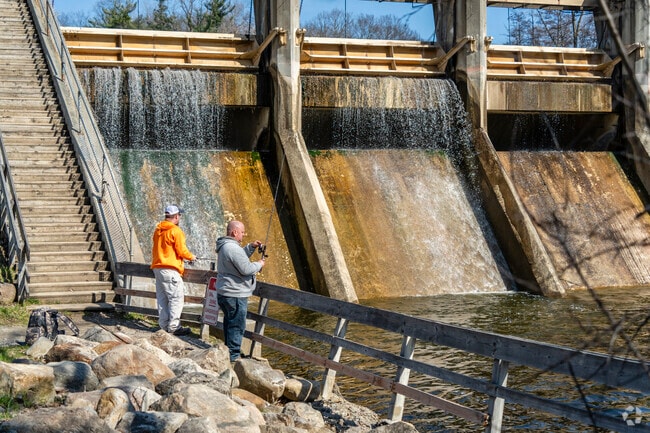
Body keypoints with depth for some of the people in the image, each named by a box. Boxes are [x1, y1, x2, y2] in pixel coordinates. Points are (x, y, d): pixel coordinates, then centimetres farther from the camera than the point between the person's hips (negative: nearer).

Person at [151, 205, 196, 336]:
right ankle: (174, 327, -7)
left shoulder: (158, 230, 13)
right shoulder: (175, 231, -11)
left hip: (157, 267, 9)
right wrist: (191, 257, 6)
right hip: (170, 269, -8)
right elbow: (182, 251, -14)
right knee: (177, 297, -4)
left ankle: (164, 325, 14)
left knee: (162, 298, 11)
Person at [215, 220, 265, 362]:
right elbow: (246, 269, -24)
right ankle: (233, 355, 1)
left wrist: (251, 247, 13)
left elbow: (240, 257, 26)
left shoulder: (224, 246, 12)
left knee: (229, 322, 19)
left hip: (224, 292, 11)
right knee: (237, 325, -4)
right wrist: (259, 265, -7)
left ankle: (229, 351, 28)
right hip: (235, 294, -11)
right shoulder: (233, 248, -23)